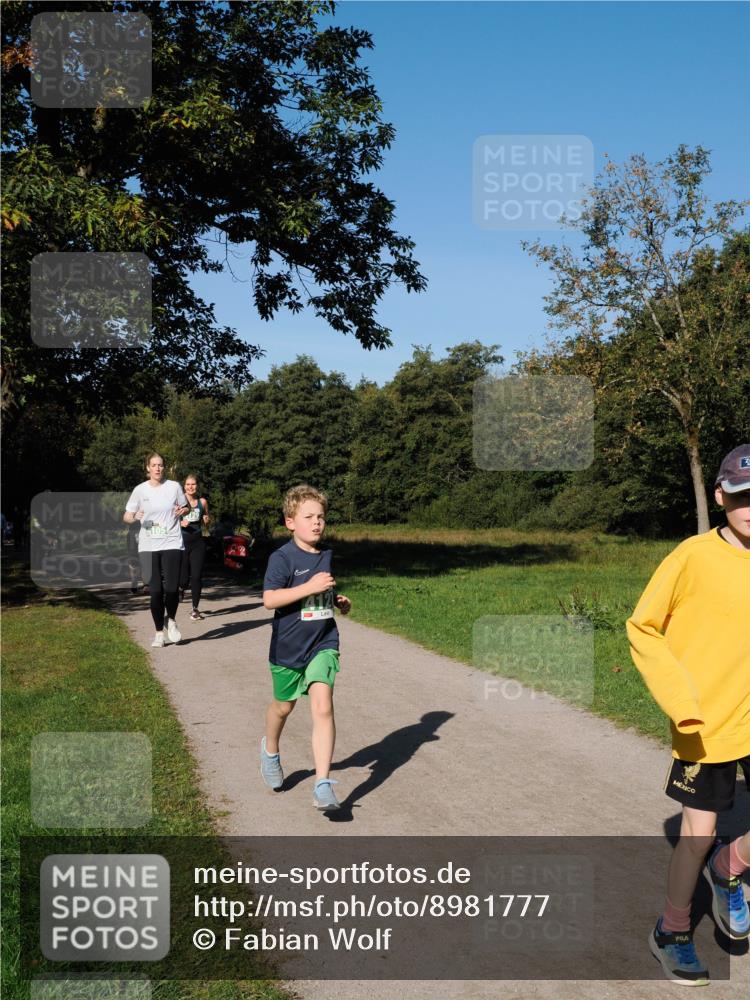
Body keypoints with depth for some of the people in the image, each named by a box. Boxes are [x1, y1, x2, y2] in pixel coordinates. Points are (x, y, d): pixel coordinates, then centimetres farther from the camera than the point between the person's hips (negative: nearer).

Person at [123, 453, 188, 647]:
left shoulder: (174, 487, 4)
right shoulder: (140, 490, 4)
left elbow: (185, 508, 17)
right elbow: (126, 516, 7)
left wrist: (182, 511, -6)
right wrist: (135, 517, -16)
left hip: (171, 544, 0)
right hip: (148, 546, 0)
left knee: (171, 588, -10)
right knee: (155, 590, -2)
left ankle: (171, 621, 21)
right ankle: (159, 632, 13)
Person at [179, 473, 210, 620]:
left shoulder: (202, 501, 6)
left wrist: (206, 520, -2)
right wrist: (181, 523, -17)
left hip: (198, 542, 2)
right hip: (182, 541, -2)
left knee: (197, 576, -2)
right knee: (183, 577, -3)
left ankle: (195, 609, 9)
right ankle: (181, 588, 36)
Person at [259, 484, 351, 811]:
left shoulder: (325, 555, 5)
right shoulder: (282, 558, -14)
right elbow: (269, 599, -26)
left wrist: (339, 601, 6)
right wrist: (310, 587, -31)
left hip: (323, 643, 3)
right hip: (288, 647, -3)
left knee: (322, 707, -14)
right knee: (283, 706, 18)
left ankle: (323, 784, -14)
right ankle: (270, 750, 51)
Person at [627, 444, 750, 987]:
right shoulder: (696, 556, -14)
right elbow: (642, 629, -8)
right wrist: (679, 698, -17)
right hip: (706, 726, -4)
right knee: (699, 833, 7)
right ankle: (672, 934, 30)